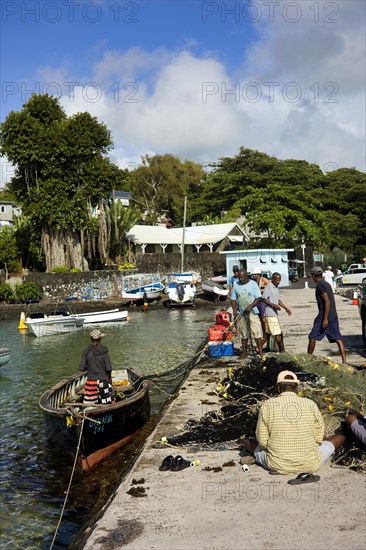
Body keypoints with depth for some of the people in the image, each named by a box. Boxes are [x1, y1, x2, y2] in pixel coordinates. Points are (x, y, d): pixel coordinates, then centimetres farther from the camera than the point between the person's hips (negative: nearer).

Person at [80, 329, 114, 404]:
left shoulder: (86, 351, -7)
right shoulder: (104, 351, -11)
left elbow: (81, 368, -5)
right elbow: (108, 368, -10)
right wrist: (109, 378, 6)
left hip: (91, 380, 1)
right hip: (103, 380, -1)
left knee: (90, 403, 8)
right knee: (107, 404, 11)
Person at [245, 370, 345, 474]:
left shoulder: (267, 405, -7)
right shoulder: (310, 405, -5)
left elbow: (262, 440, -3)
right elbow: (319, 438, 3)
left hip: (277, 466, -1)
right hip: (310, 465, 1)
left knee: (249, 441, 25)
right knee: (340, 438, 22)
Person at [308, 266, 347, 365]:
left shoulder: (320, 286, -12)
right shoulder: (326, 284, 16)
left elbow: (327, 302, -20)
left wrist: (325, 319, -22)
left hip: (325, 317, -9)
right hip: (333, 316, 9)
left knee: (312, 338, 2)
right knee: (338, 339, 3)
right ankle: (344, 361, -2)